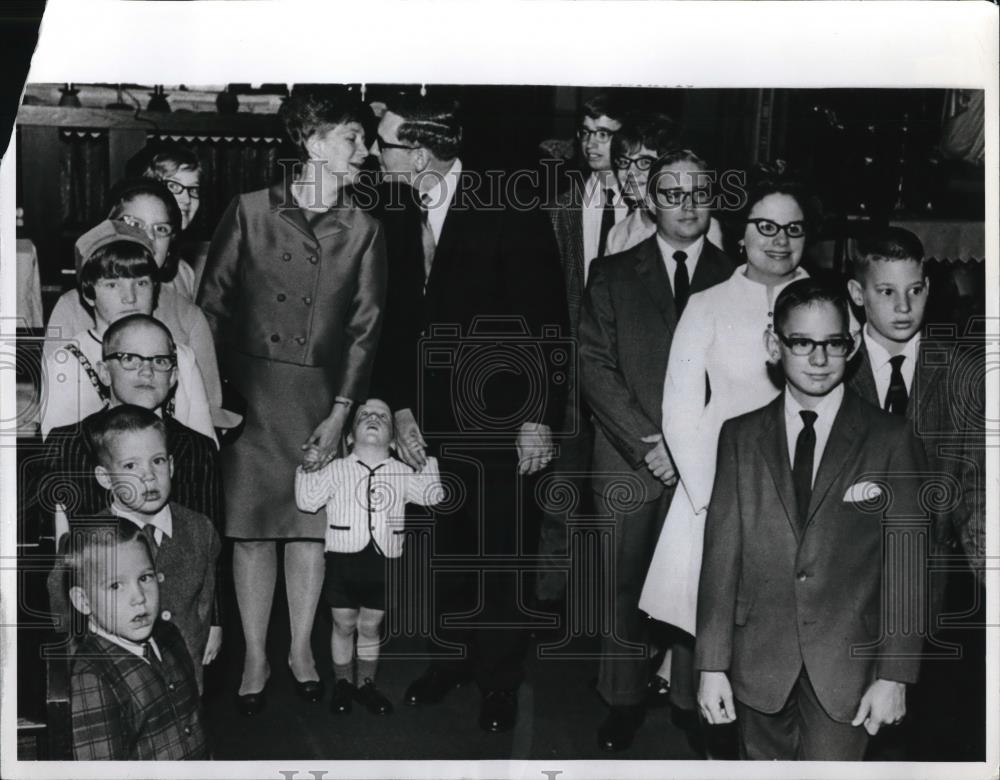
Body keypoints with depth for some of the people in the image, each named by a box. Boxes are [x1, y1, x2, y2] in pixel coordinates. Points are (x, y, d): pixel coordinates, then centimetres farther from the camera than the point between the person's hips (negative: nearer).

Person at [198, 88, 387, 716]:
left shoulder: (363, 231, 5)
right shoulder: (251, 211, 2)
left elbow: (366, 326, 2)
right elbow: (212, 303, 4)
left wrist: (341, 412, -5)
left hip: (321, 393, 1)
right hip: (249, 388, -1)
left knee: (310, 525, 7)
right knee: (252, 526, 2)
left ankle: (302, 648, 23)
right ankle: (256, 658, 14)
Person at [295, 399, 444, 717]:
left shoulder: (401, 473, 6)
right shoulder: (337, 469, 1)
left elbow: (434, 496, 4)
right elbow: (306, 501, -4)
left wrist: (428, 457, 6)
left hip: (383, 561, 1)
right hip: (343, 559, -1)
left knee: (370, 627, 11)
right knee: (344, 625, 10)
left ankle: (365, 683, 26)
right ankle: (342, 683, 27)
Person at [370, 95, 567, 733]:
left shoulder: (509, 213, -11)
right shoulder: (399, 220, 5)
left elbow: (548, 322, -11)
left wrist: (540, 418, -14)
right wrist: (400, 409, -1)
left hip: (503, 422, -4)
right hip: (432, 422, 4)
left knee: (502, 553, 5)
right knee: (447, 547, 12)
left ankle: (499, 680, 22)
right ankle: (451, 657, 31)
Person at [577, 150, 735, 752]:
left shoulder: (736, 281, 8)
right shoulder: (613, 274, 8)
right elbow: (595, 368, 0)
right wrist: (649, 443, -10)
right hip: (630, 462, 0)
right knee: (626, 585, 3)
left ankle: (694, 699, 15)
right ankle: (626, 700, 17)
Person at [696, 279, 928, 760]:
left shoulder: (891, 441, -1)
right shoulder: (740, 436, 5)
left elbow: (906, 569, -2)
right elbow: (721, 553, 1)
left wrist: (894, 674, -7)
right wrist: (712, 665, -2)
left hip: (846, 666, -2)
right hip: (758, 661, 2)